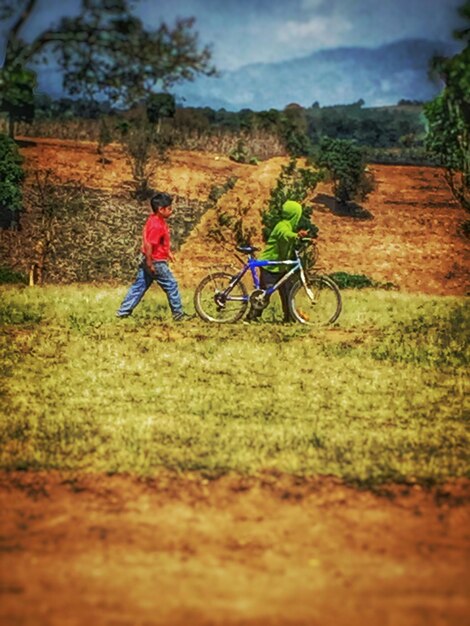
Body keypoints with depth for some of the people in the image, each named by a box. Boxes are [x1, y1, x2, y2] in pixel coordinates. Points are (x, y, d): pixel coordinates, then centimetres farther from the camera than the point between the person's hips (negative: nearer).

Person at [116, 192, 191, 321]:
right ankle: (178, 314, 13)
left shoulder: (155, 220, 6)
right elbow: (148, 244, -28)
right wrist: (150, 264, -24)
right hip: (156, 262, -10)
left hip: (149, 260, 10)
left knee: (139, 285, 13)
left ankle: (123, 311, 16)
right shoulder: (157, 225, -25)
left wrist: (168, 252, 25)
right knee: (171, 285, 4)